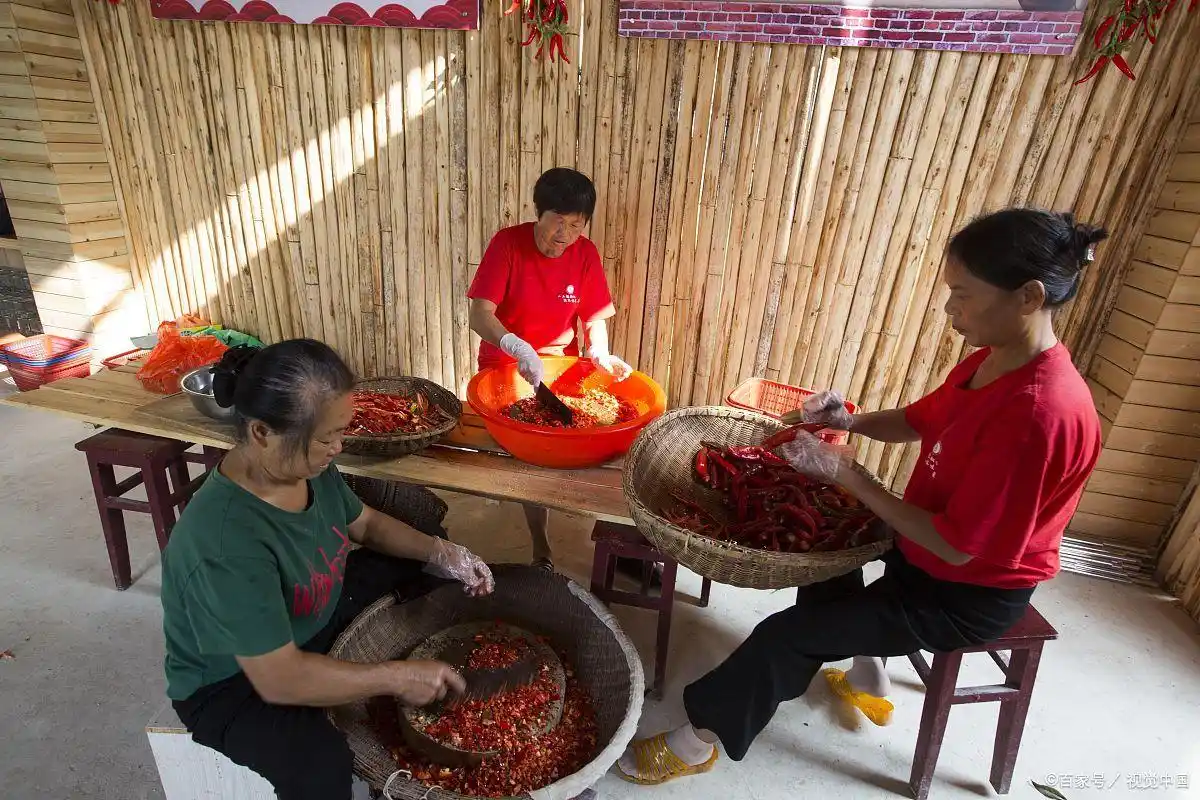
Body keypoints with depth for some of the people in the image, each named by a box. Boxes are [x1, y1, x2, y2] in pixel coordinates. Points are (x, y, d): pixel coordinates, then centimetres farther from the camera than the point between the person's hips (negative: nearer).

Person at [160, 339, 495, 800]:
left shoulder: (304, 463, -15)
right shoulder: (224, 545, -38)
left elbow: (364, 524, 2)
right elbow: (280, 678, -34)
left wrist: (442, 553, -11)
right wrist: (396, 678, -27)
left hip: (314, 615, 8)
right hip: (231, 682, -7)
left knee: (425, 562, 8)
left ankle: (434, 690, 25)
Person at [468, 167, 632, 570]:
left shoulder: (585, 254, -7)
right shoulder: (507, 243, -17)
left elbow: (594, 318, -3)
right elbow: (480, 315, -25)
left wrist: (599, 353, -24)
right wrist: (518, 348, -43)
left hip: (557, 367, 3)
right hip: (502, 366, -3)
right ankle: (540, 544, 9)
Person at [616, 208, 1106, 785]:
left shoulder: (1040, 412, -35)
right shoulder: (994, 359, -7)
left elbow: (958, 544, -30)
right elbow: (920, 420, 10)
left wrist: (844, 472, -28)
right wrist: (849, 421, -10)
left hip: (967, 594, -9)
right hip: (930, 546, 9)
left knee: (785, 634, -9)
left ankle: (702, 740, 15)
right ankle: (863, 660, 36)